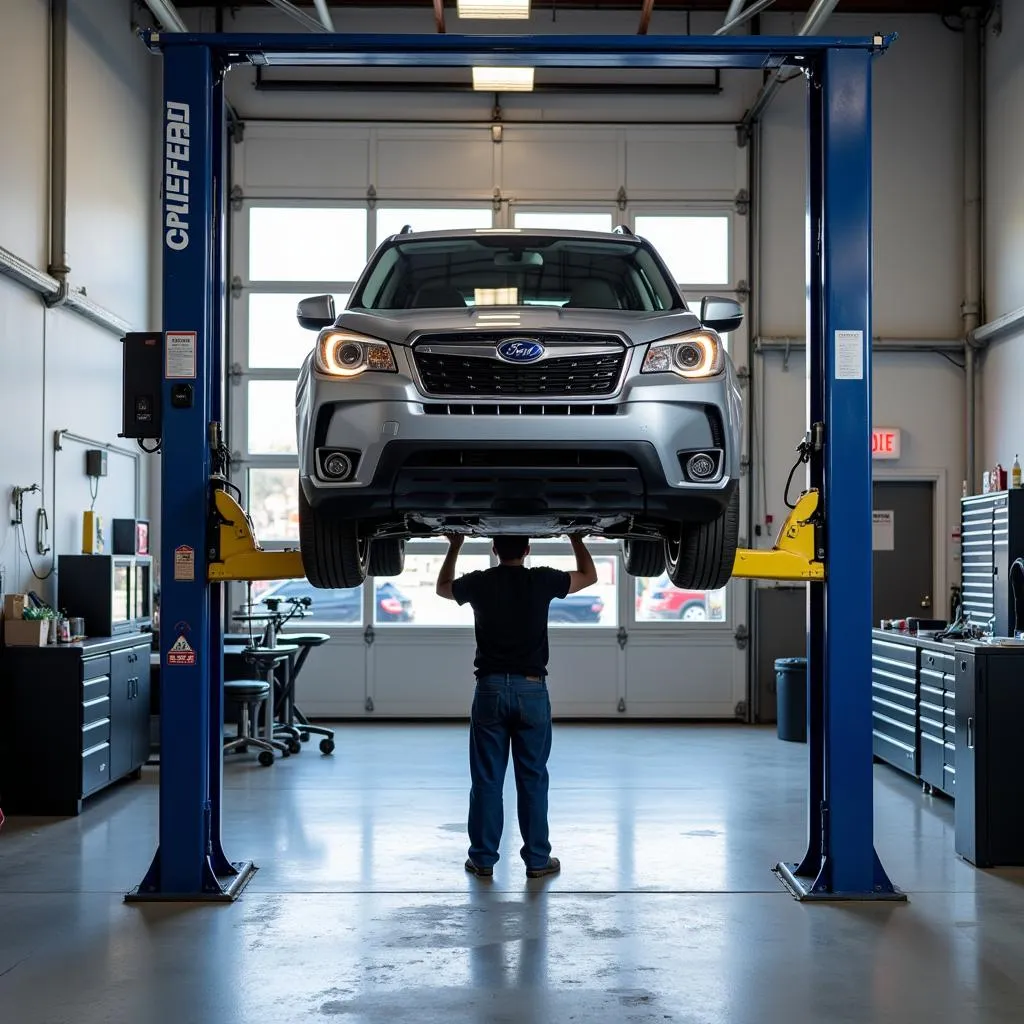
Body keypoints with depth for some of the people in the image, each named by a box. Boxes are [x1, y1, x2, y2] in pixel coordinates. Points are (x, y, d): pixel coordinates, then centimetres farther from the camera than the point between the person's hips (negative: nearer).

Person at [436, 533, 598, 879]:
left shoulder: (479, 583, -1)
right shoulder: (542, 581, -3)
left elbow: (442, 587, 22)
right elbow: (589, 575, 15)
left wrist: (455, 545, 30)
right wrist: (575, 537, 25)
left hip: (491, 688, 0)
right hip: (531, 689, 0)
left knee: (486, 779, 6)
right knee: (532, 778, 5)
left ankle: (482, 858, 10)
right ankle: (537, 860, 9)